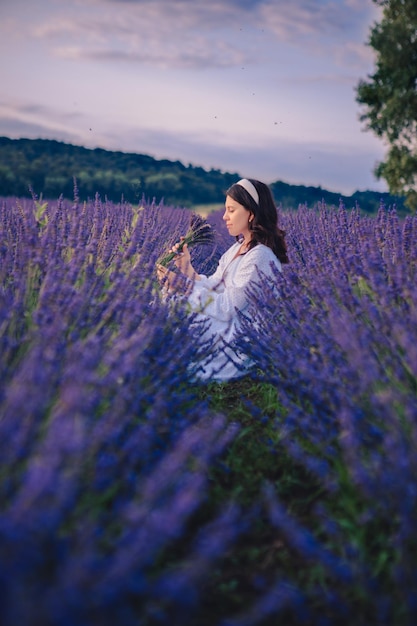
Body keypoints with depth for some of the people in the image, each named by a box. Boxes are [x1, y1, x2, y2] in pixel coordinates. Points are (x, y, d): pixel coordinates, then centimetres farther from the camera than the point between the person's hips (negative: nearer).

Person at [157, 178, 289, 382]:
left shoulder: (260, 257, -20)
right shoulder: (238, 248, 10)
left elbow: (228, 309, -22)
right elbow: (212, 288, 5)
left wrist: (184, 287, -22)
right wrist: (187, 267, -9)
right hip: (227, 326, 9)